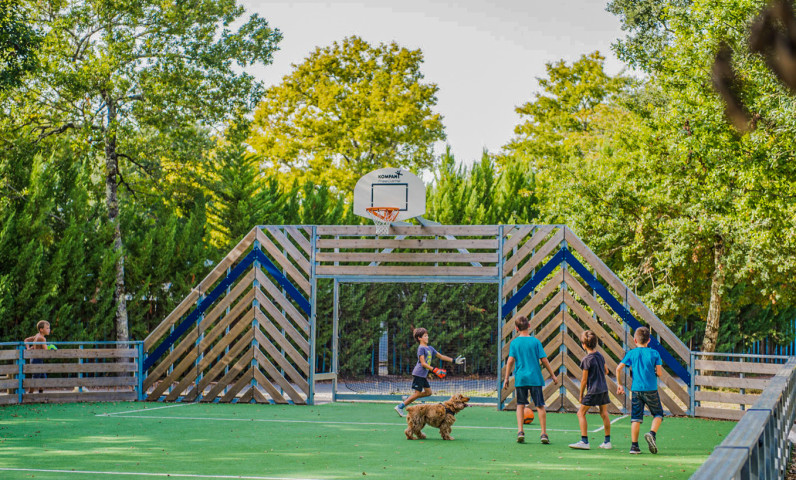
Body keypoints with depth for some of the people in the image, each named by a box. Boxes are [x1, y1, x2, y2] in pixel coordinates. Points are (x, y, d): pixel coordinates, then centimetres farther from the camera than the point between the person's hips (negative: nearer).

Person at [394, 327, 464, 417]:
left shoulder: (430, 348, 15)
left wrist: (454, 361, 18)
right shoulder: (421, 348, -12)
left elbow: (441, 356, 22)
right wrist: (435, 370, -23)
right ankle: (400, 407, -3)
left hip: (424, 375, 9)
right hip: (418, 374, -9)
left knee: (428, 392, 7)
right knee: (417, 393, -9)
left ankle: (407, 400, 14)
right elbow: (423, 363, -18)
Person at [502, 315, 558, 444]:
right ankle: (544, 434, 2)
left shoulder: (514, 343, 0)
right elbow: (544, 359, -2)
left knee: (520, 405, 11)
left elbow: (510, 361, -4)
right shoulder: (535, 341, -2)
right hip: (535, 378, -1)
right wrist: (553, 375, 7)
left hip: (520, 379, 1)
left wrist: (506, 378, 2)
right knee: (540, 406, 5)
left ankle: (520, 431, -1)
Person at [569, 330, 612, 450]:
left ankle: (584, 441, -7)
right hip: (604, 388, 8)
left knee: (581, 413, 0)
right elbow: (606, 371, 20)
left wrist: (581, 395, -1)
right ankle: (607, 442, 17)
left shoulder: (586, 360, -14)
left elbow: (584, 380, -11)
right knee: (604, 414, 14)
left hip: (593, 391, -8)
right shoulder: (600, 355, 6)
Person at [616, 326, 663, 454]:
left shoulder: (631, 353, 3)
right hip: (651, 389, -2)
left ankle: (634, 446, 2)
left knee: (636, 418, 6)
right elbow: (659, 373, -5)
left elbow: (618, 368, -2)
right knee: (658, 414, 13)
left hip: (636, 389, 2)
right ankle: (652, 433, -14)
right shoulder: (654, 353, 0)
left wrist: (619, 385, 8)